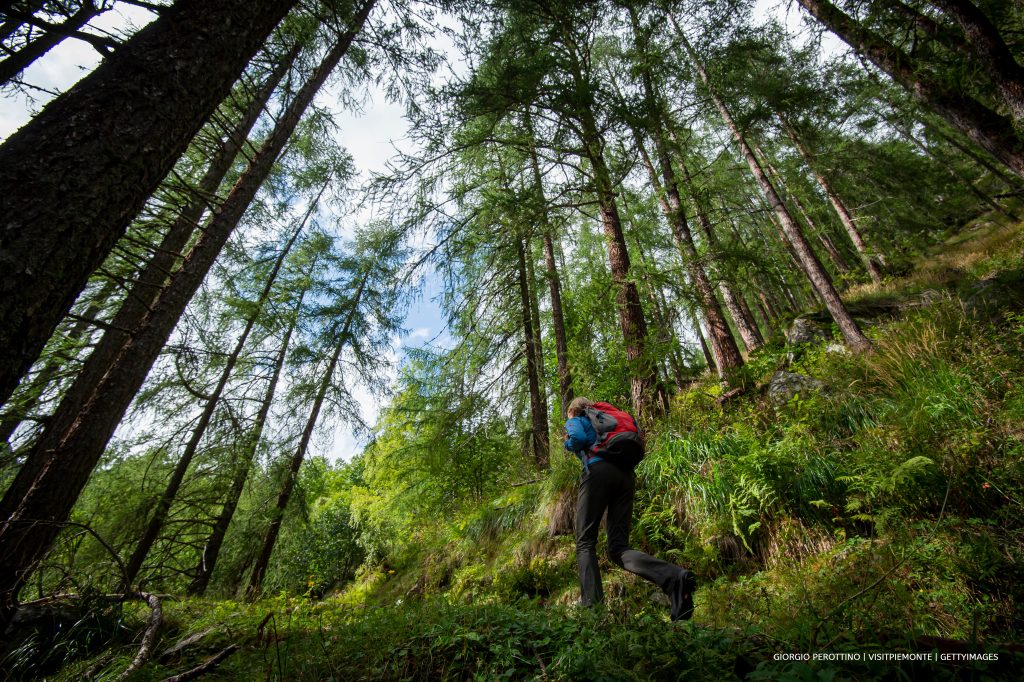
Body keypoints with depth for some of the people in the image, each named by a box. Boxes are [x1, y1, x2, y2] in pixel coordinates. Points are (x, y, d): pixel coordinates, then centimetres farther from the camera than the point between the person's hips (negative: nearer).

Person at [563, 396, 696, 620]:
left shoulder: (576, 420, 18)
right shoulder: (615, 416, 35)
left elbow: (578, 437, -6)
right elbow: (638, 440, 21)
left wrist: (568, 444, 15)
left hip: (599, 470, -5)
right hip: (626, 474, 6)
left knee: (585, 543, 1)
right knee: (618, 547, 3)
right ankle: (675, 577, -20)